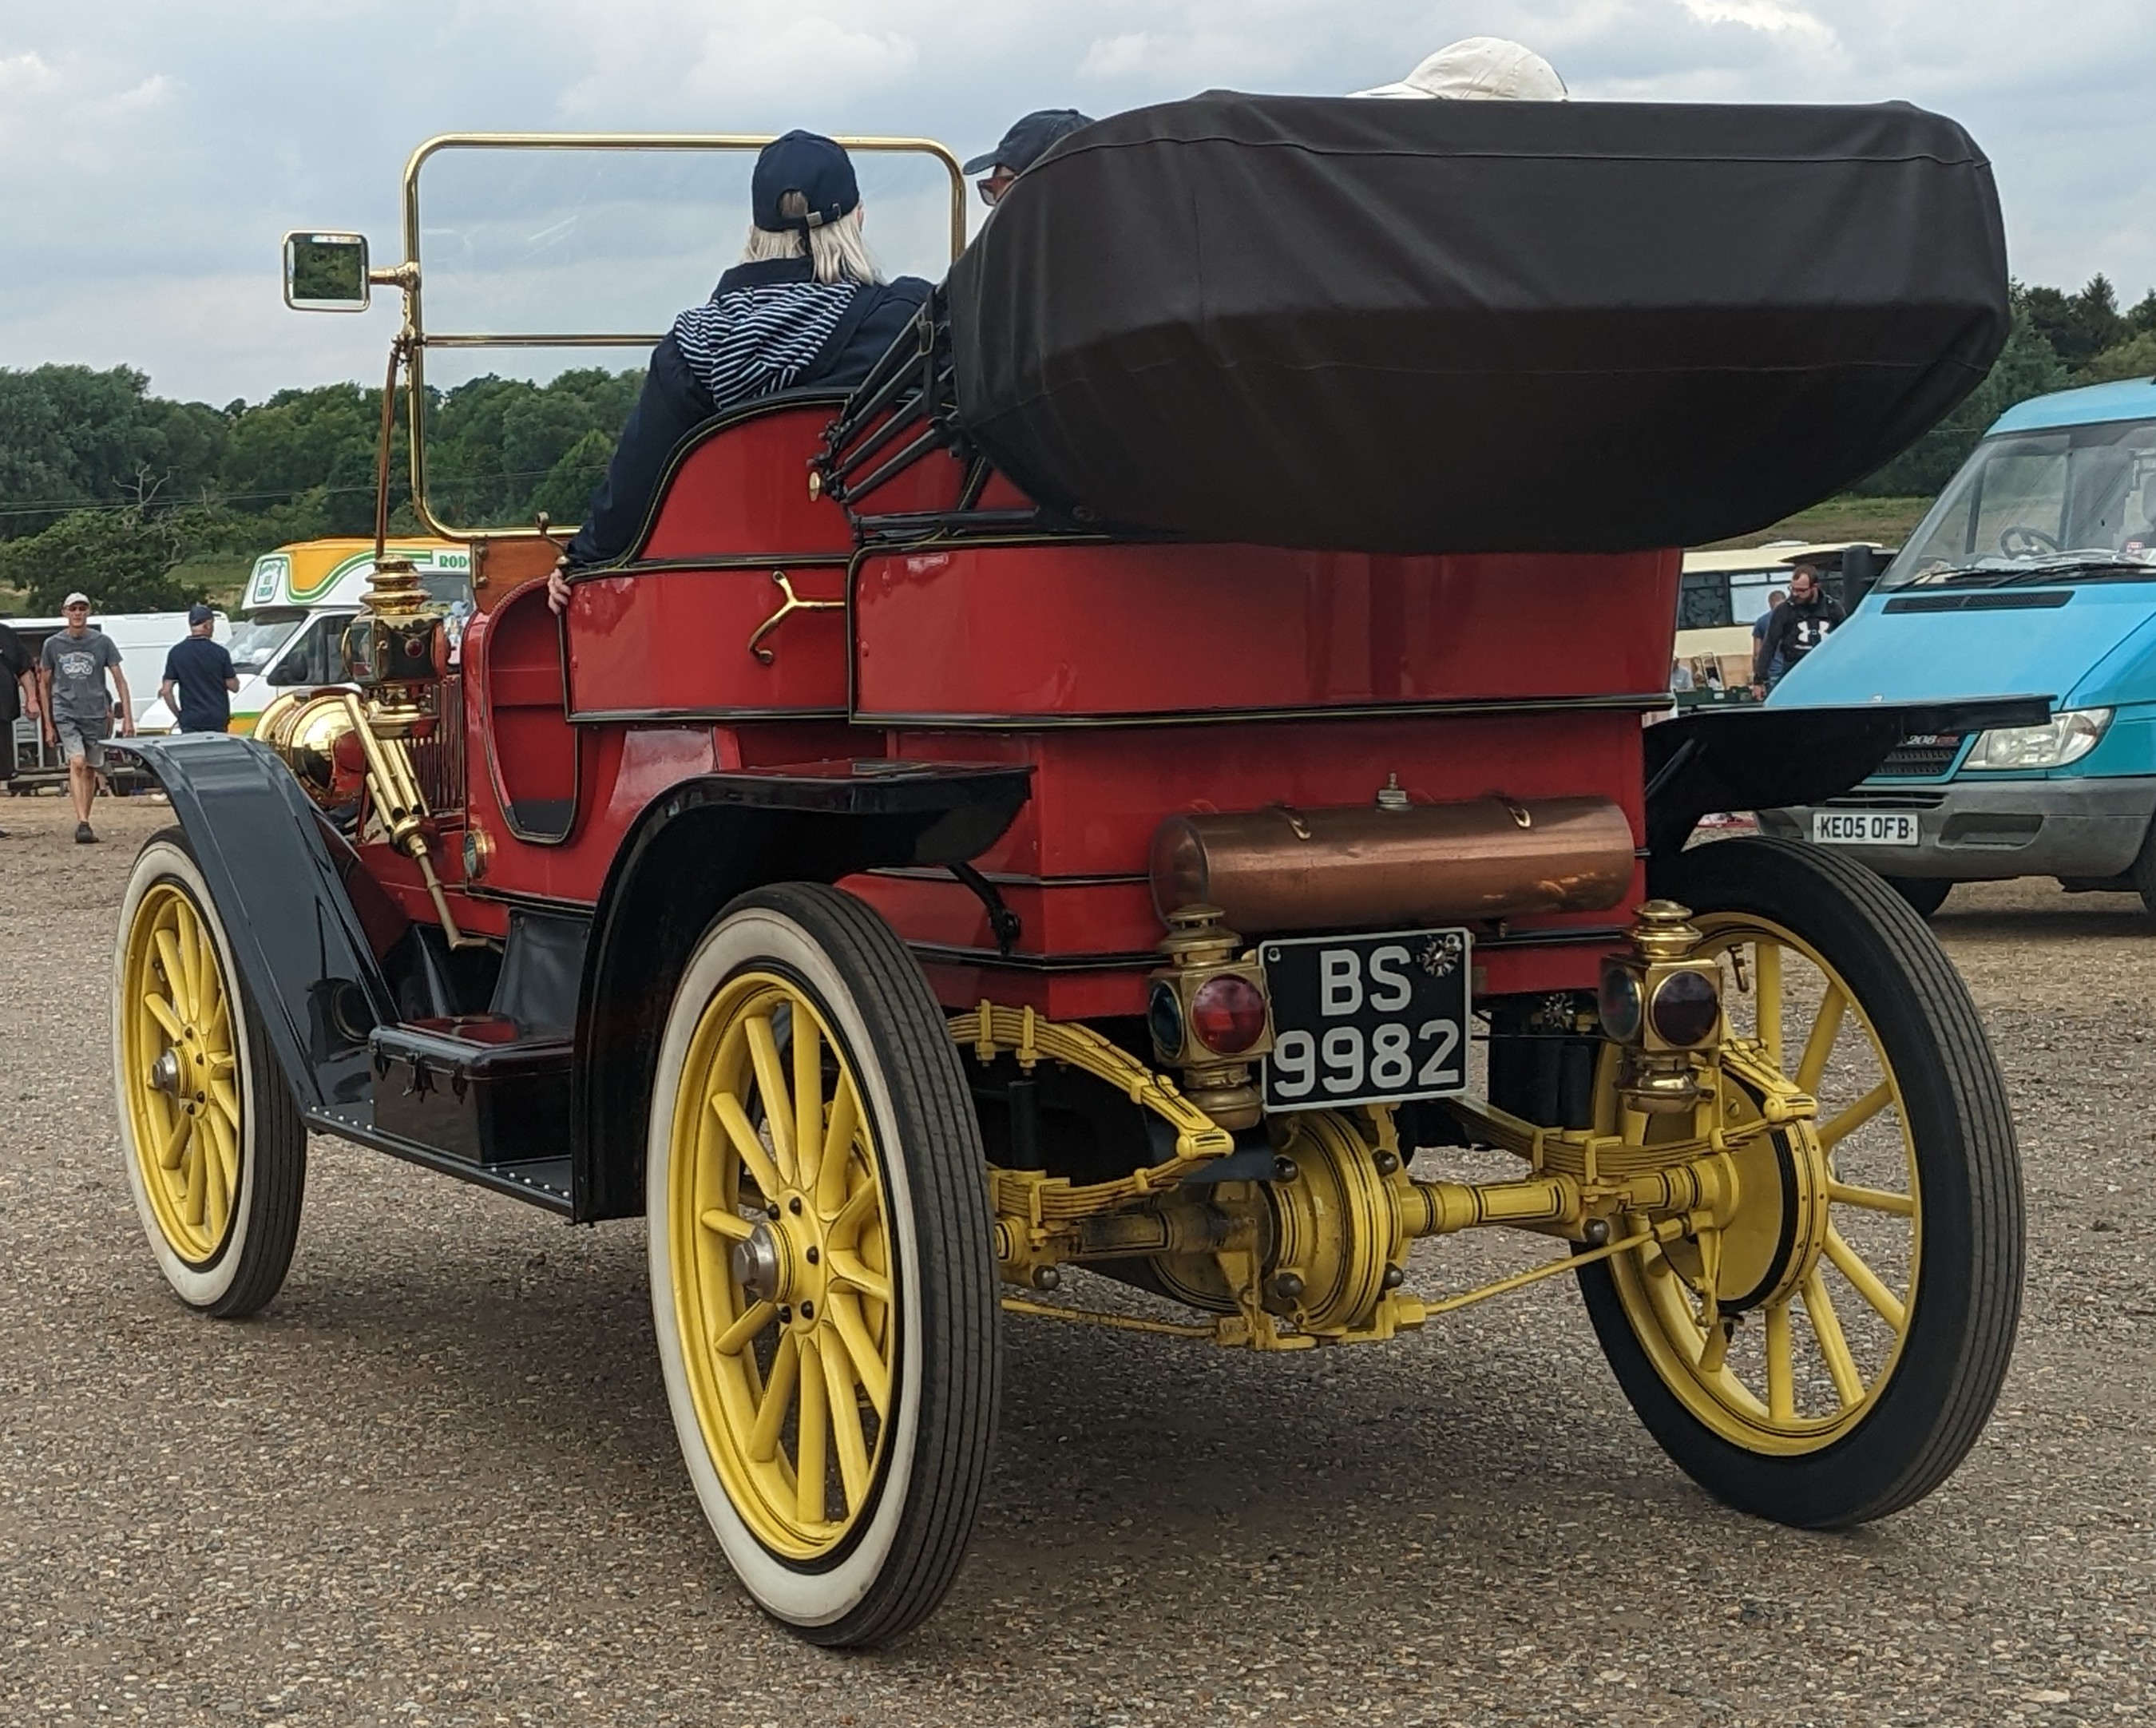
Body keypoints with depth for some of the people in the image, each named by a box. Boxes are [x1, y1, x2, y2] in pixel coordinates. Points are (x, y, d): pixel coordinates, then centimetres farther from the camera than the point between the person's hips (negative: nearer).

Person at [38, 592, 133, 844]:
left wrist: (127, 717, -4)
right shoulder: (53, 644, 3)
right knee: (77, 762, -19)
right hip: (65, 714, -1)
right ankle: (82, 823, -26)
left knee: (91, 770, 8)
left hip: (96, 714, 1)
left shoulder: (102, 642, 2)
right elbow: (44, 684, 11)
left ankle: (84, 822, 23)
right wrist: (48, 725, 8)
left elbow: (120, 680, 4)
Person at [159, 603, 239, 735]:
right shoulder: (219, 652, -6)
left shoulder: (176, 652, -2)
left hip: (190, 723, 1)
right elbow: (233, 685, 0)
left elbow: (166, 691, -3)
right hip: (217, 721, -1)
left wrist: (178, 714, 9)